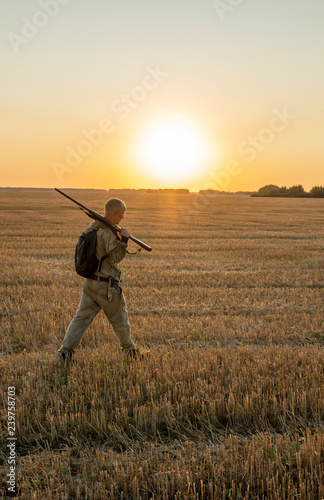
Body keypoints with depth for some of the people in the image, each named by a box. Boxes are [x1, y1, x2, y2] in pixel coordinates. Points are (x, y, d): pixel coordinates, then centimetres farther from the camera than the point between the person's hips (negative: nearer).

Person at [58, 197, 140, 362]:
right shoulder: (108, 232, -19)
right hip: (106, 285, -7)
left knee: (82, 317, 7)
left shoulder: (93, 227, 9)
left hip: (89, 282, 7)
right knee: (119, 319, 11)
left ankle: (66, 349, 0)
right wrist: (124, 239, -21)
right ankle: (130, 349, 29)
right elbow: (115, 257, -21)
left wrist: (119, 237, 7)